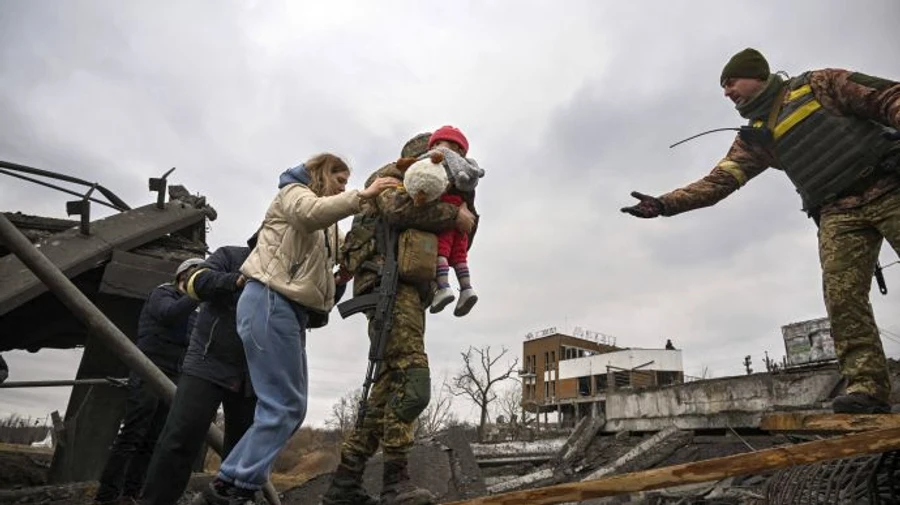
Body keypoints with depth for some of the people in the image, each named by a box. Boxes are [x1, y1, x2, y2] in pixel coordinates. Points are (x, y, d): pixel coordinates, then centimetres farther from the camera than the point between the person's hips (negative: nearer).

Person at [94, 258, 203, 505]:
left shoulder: (190, 313, 22)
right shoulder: (163, 293, 3)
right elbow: (169, 314, -20)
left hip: (171, 380, 6)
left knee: (152, 441, -1)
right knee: (132, 436, -11)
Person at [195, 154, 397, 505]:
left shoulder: (324, 227, 31)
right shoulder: (294, 192, 4)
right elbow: (311, 212, -19)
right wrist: (362, 196, -21)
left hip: (290, 309, 9)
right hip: (271, 302, -9)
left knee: (288, 406, 6)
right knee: (285, 405, -12)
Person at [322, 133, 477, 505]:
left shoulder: (425, 197, 35)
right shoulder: (392, 176, 9)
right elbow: (398, 208, -17)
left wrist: (467, 213, 11)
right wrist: (454, 215, -11)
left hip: (408, 293, 9)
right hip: (389, 285, -9)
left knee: (390, 390, 3)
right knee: (413, 381, -21)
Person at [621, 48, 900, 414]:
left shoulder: (818, 84, 5)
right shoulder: (754, 138, 14)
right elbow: (716, 182, 5)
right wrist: (663, 204, -7)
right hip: (837, 213, 3)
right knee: (842, 296, -14)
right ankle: (866, 386, -15)